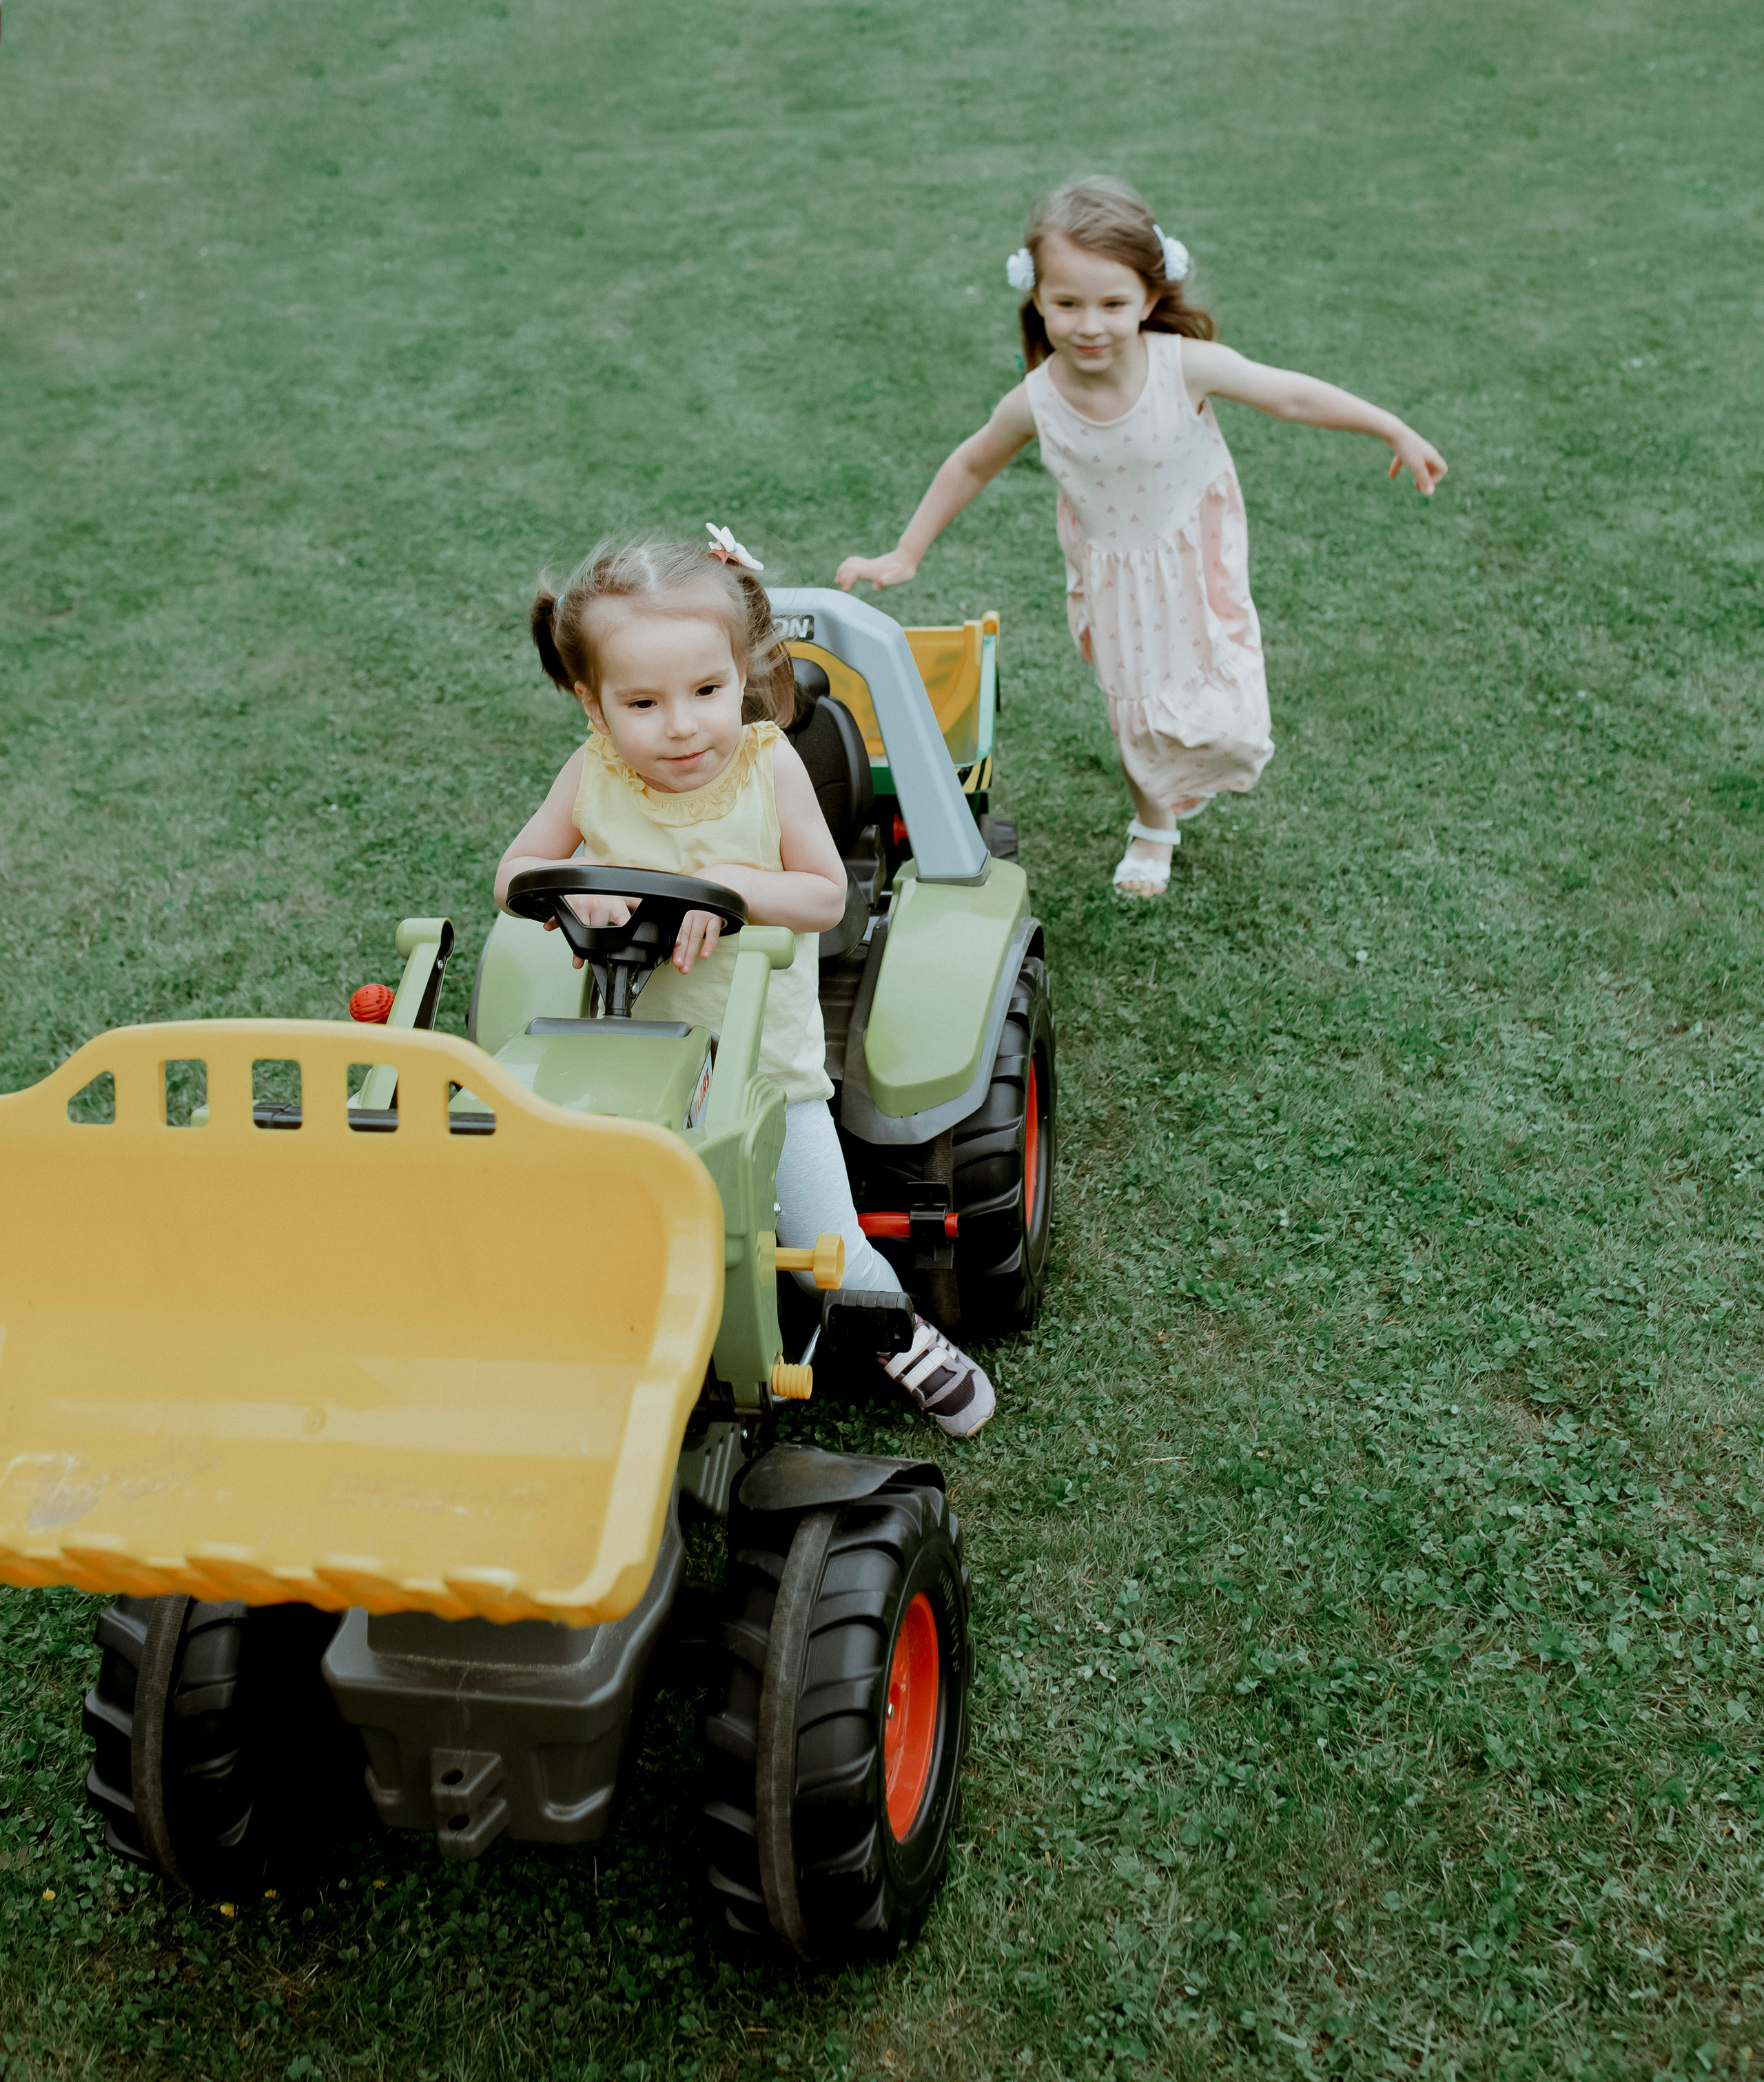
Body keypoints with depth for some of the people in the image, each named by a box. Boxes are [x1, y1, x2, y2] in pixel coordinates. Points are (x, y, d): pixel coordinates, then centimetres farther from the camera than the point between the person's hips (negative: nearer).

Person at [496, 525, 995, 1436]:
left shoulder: (768, 763, -12)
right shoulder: (593, 778, -9)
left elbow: (826, 896, -10)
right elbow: (511, 876, 0)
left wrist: (725, 882, -25)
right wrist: (573, 883, -21)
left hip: (766, 1059, -1)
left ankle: (905, 1337, 32)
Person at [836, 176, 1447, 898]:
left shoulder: (1186, 366, -28)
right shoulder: (1037, 401, -23)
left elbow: (1293, 395, -15)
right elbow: (971, 466, -4)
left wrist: (1398, 433, -9)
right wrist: (905, 555, 0)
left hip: (1193, 562, -1)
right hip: (1110, 575, 1)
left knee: (1218, 719, -4)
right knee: (1136, 716, 14)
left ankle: (1187, 774, 34)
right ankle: (1153, 826, 42)